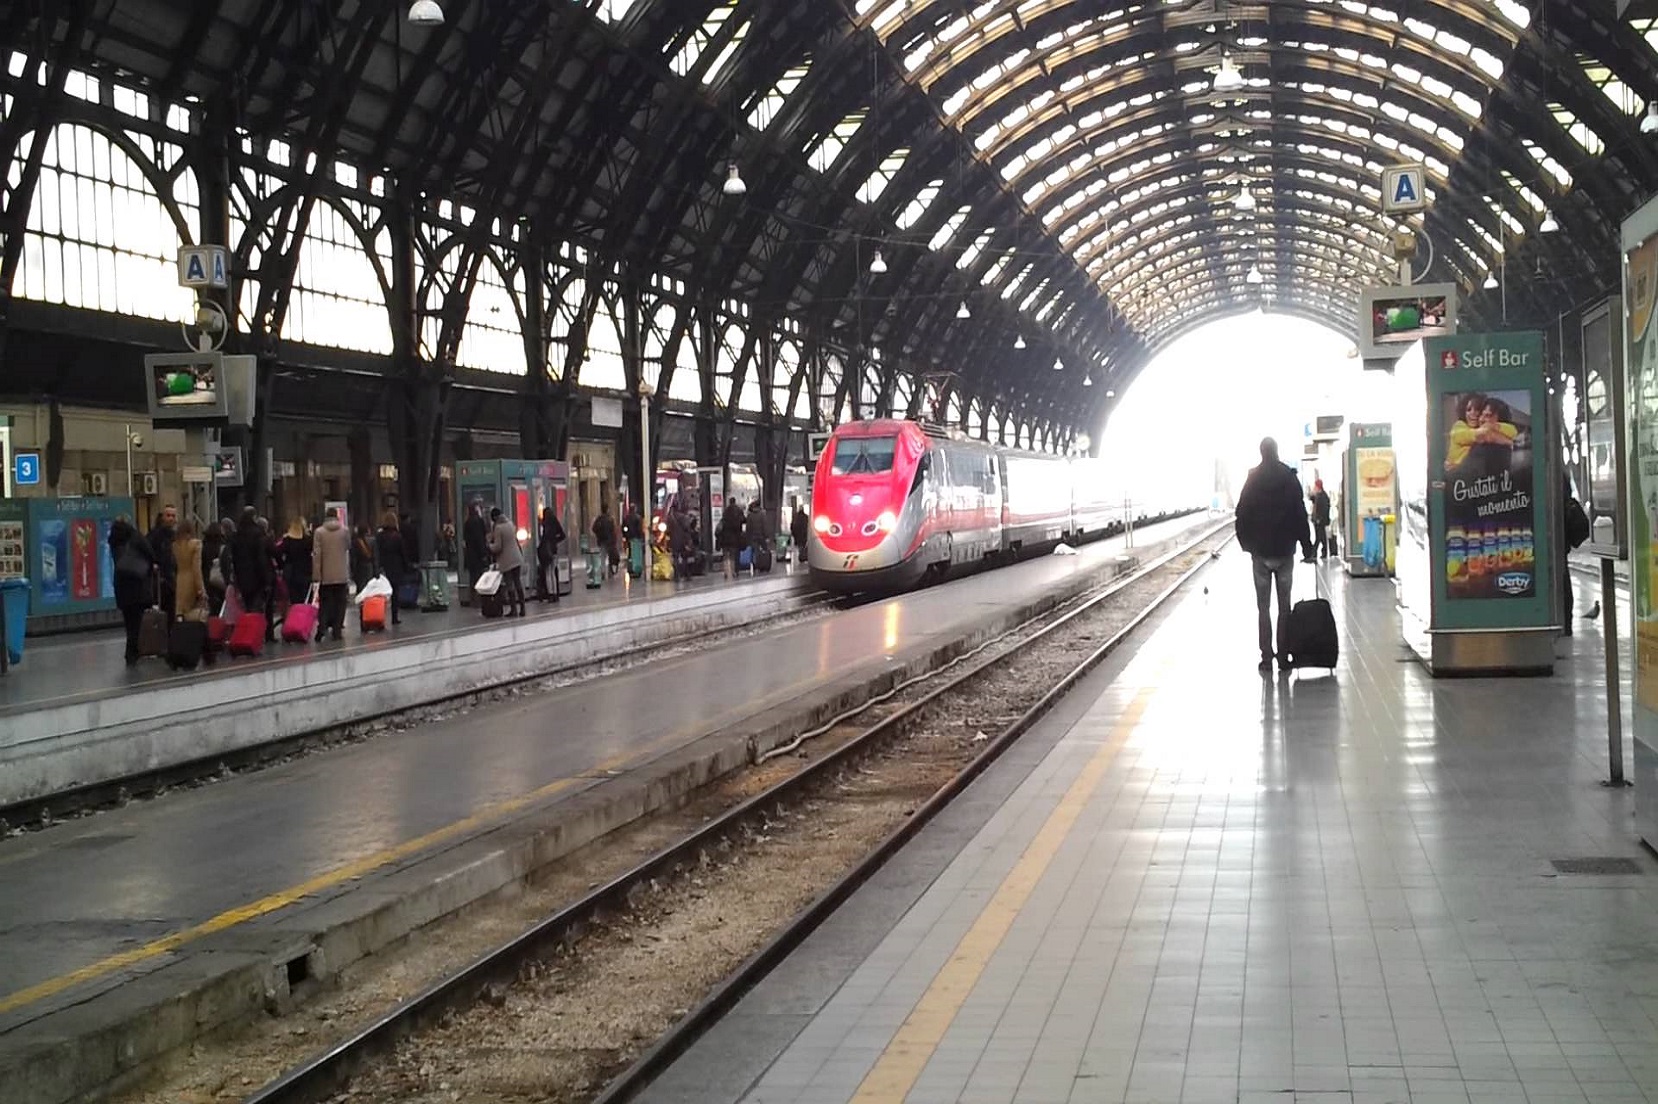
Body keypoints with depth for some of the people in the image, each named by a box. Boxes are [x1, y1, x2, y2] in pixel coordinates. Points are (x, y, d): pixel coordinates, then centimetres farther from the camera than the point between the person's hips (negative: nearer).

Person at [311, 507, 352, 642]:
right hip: (341, 575, 1)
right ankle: (337, 630, 5)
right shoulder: (344, 531, -3)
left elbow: (316, 554, -6)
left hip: (325, 575, 0)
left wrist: (316, 575, -3)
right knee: (339, 603, 7)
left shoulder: (319, 532, -6)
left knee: (324, 603, 5)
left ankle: (321, 630, -8)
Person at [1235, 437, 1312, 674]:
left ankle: (1266, 657, 0)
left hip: (1259, 551, 0)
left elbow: (1242, 515, 0)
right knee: (1284, 606, 7)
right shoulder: (1290, 478, -3)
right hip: (1284, 550, 0)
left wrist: (1246, 544, 10)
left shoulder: (1252, 480, -2)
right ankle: (1283, 656, 5)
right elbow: (1301, 514, -2)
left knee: (1263, 607, 4)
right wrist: (1306, 545, 3)